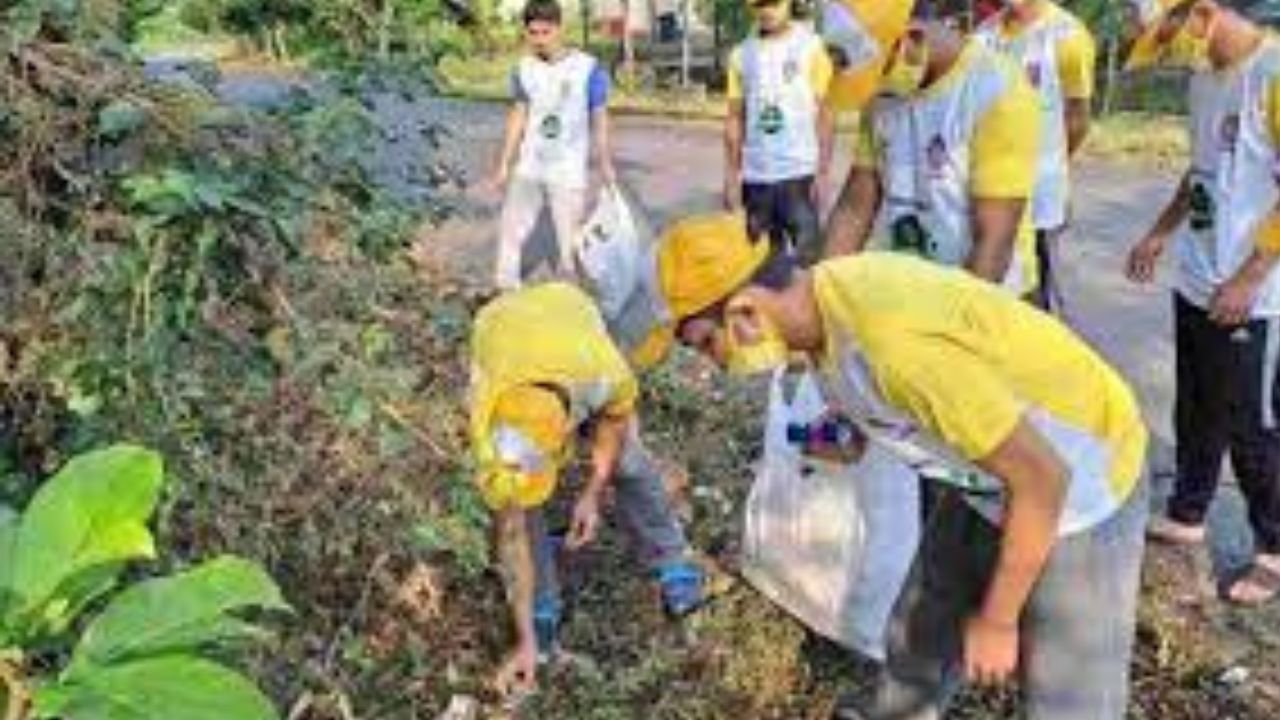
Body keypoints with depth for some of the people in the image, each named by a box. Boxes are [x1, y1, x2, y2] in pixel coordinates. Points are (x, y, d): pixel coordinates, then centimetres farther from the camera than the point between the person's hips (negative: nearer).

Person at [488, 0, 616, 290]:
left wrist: (606, 166, -4)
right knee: (510, 230, 7)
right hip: (528, 169, 4)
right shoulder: (524, 69, 0)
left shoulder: (589, 69, -11)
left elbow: (599, 120, -5)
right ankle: (506, 292, 21)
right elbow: (518, 116, 8)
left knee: (569, 240, 1)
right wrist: (505, 164, 8)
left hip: (569, 172, -4)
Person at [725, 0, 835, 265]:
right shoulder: (741, 54, 8)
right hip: (755, 176, 3)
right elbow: (735, 119, 10)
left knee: (806, 254, -5)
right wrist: (731, 176, 5)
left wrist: (822, 172, -9)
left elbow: (824, 113, -2)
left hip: (800, 173, -3)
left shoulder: (811, 46, -1)